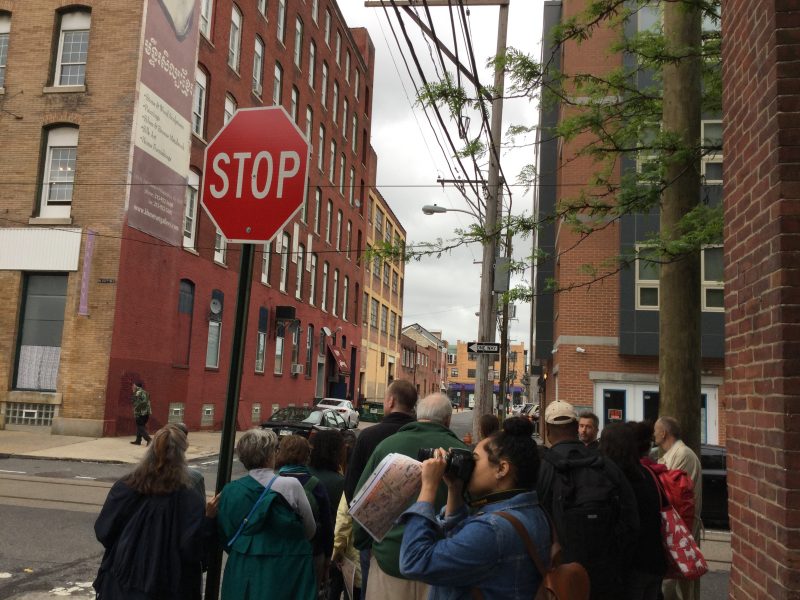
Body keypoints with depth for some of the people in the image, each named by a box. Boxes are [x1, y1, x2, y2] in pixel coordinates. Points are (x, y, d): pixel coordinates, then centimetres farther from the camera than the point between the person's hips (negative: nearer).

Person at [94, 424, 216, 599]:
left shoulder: (125, 486, -8)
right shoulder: (187, 497, -17)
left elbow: (103, 531, 1)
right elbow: (194, 545, -18)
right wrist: (209, 517, -13)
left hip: (123, 579, 3)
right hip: (166, 586, -3)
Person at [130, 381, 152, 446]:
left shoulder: (138, 393, -10)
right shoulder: (145, 392, 18)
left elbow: (137, 404, -16)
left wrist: (135, 414, -13)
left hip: (141, 413, -9)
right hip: (147, 412, 9)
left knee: (140, 427, -4)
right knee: (140, 426, 17)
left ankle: (149, 439, -16)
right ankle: (138, 440, 22)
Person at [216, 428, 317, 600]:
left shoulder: (230, 491, -5)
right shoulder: (291, 486, -15)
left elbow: (225, 536, 6)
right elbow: (310, 531, -3)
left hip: (241, 575, 3)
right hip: (284, 573, -3)